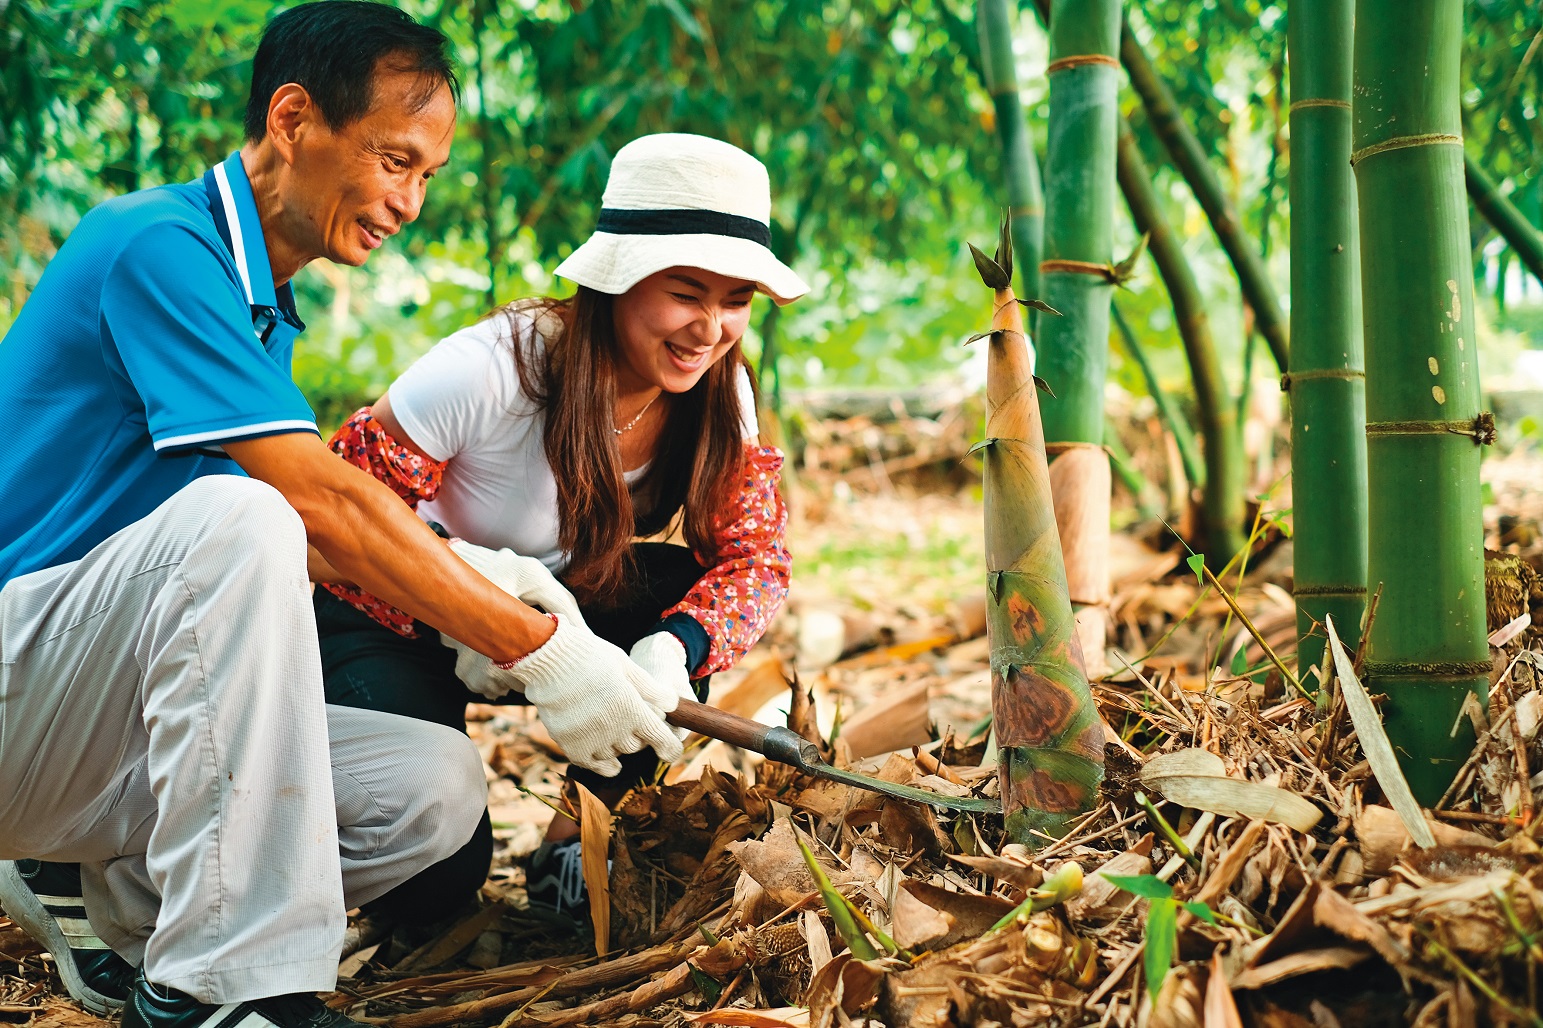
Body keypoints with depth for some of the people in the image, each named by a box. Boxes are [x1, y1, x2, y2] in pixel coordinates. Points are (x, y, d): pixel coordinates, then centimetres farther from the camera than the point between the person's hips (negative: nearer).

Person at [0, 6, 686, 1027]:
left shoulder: (266, 309, 14)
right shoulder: (159, 244, -15)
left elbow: (311, 542, 13)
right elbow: (321, 501, -22)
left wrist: (458, 570, -4)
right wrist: (539, 649, -19)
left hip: (117, 714, 8)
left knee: (438, 784, -10)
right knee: (233, 519, -35)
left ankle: (102, 891, 4)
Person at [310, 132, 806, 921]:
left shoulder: (719, 396, -14)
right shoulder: (495, 367, -31)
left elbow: (754, 560, -15)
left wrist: (672, 649, -36)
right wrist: (466, 573, -40)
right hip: (391, 627, -5)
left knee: (681, 596, -22)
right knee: (434, 881, -21)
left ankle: (574, 845, -4)